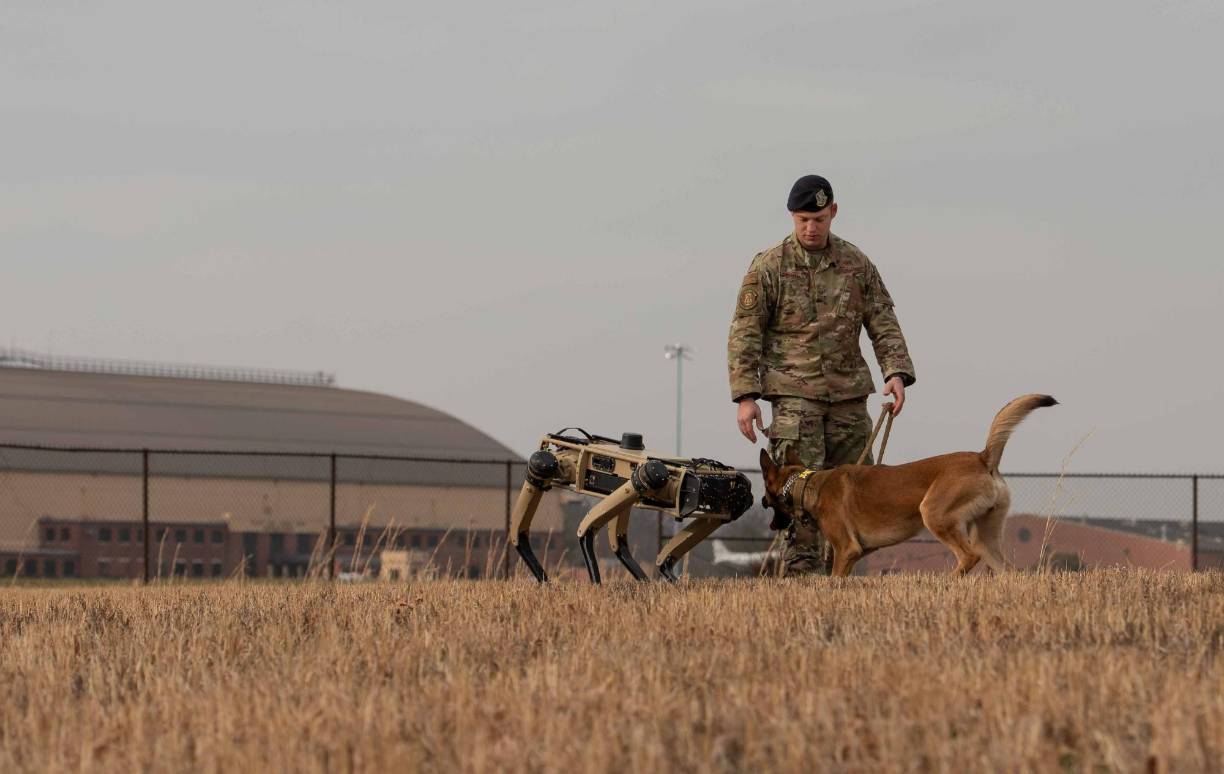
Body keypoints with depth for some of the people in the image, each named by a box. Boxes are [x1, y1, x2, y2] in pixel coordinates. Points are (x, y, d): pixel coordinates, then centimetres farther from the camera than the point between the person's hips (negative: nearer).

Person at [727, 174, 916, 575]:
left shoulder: (857, 264, 7)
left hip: (848, 393, 4)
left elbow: (883, 324, 9)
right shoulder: (768, 267, -2)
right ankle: (802, 575, -11)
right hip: (794, 394, -4)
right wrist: (745, 396, -10)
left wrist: (896, 372, -8)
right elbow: (745, 334, -2)